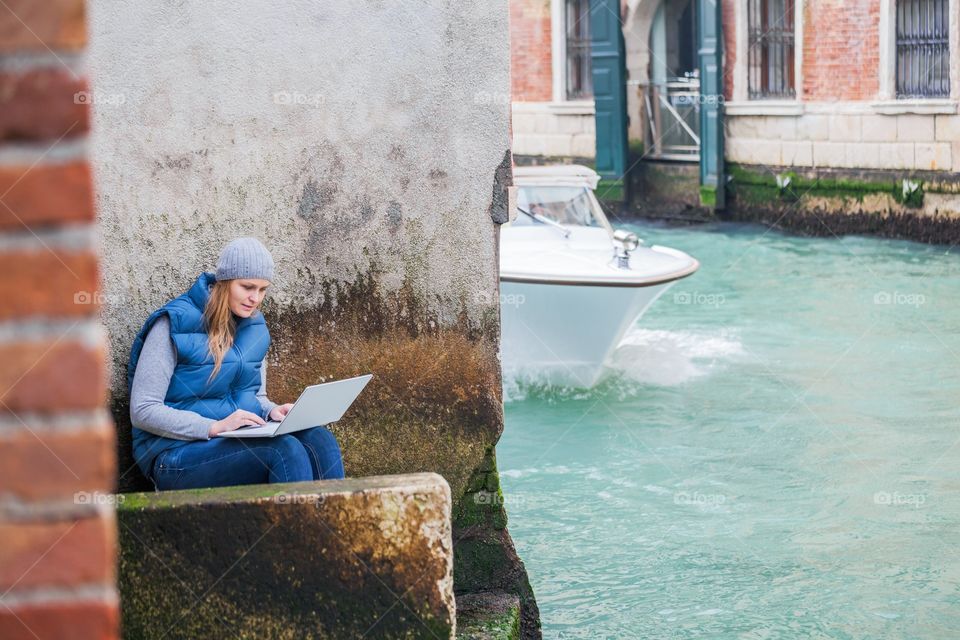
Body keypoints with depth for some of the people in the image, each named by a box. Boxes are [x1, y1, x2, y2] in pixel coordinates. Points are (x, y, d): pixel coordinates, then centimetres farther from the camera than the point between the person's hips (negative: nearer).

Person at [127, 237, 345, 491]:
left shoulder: (255, 326, 13)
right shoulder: (175, 324, -9)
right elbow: (143, 412, -13)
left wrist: (273, 411, -2)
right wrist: (216, 427, -22)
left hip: (243, 442, 7)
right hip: (179, 456, -6)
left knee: (320, 440, -22)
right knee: (284, 450, -31)